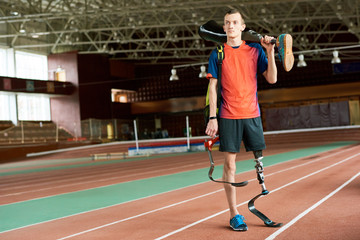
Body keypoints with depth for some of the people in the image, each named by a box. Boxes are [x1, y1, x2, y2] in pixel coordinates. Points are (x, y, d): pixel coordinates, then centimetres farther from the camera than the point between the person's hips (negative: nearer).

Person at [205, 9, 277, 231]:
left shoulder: (255, 49, 6)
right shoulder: (218, 53, 3)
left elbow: (272, 79, 3)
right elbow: (212, 87, 2)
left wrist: (270, 52, -7)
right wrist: (212, 118, -4)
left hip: (252, 114, 2)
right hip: (228, 116, -2)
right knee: (230, 164, -1)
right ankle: (234, 214, 6)